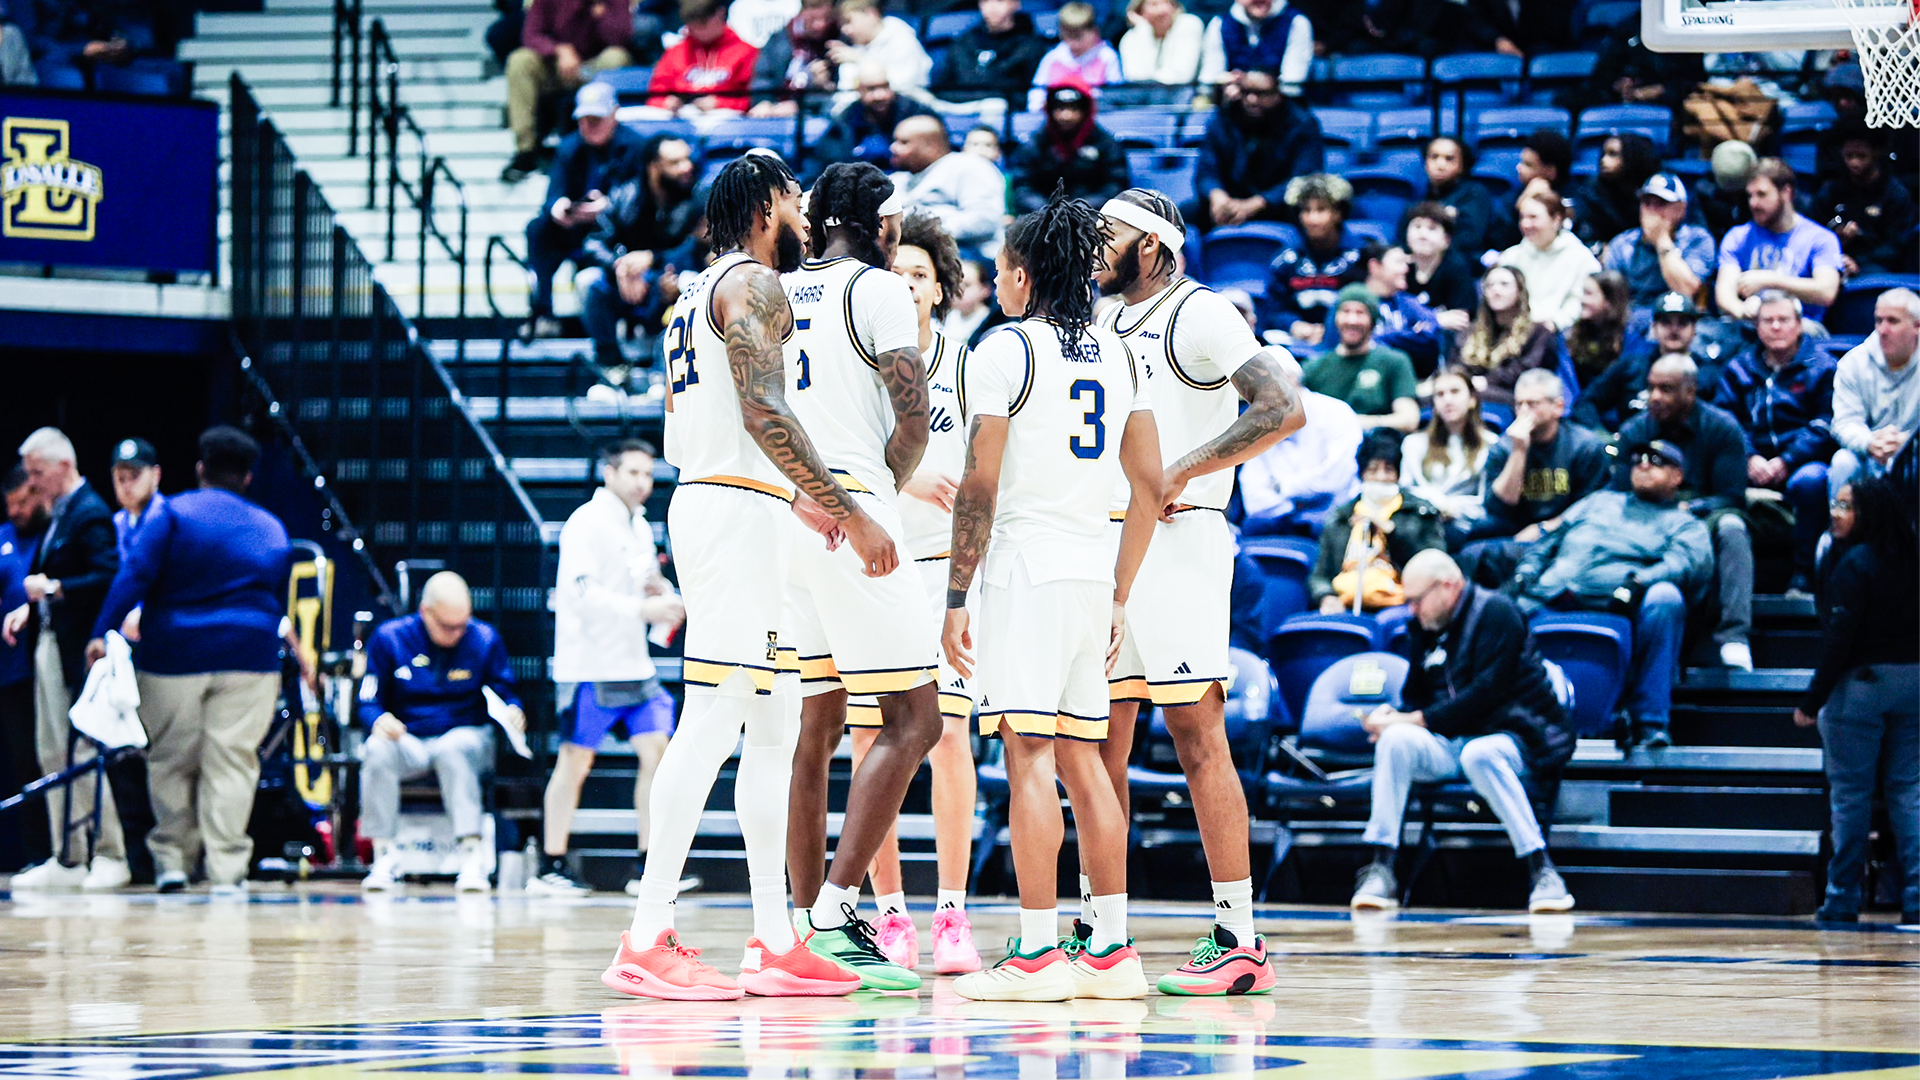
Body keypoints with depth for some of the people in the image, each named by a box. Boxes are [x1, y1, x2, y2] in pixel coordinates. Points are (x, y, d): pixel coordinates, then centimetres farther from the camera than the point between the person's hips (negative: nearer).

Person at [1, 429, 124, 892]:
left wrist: (53, 589, -24)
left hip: (77, 651, -10)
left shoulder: (90, 515, -14)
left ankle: (109, 857, -1)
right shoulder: (57, 515, 17)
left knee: (81, 753, -8)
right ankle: (68, 859, 14)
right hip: (47, 645, 10)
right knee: (52, 754, 10)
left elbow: (109, 578, -22)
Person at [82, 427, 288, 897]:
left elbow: (135, 573, -11)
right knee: (231, 762, 0)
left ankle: (171, 859, 12)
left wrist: (103, 631, -13)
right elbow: (280, 601, 17)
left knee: (171, 760, 9)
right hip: (249, 662, 2)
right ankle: (227, 870, -4)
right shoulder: (272, 529, 11)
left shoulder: (171, 514, -2)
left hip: (174, 657, -2)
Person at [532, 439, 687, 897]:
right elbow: (582, 591, -21)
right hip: (592, 665, -8)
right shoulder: (587, 524, -11)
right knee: (575, 761, -3)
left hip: (634, 665, 8)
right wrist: (641, 608, -27)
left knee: (656, 751, -1)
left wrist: (664, 598, 7)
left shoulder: (640, 526, 16)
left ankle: (648, 870, 2)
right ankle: (550, 870, 3)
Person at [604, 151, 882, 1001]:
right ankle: (646, 943, -17)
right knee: (712, 724, -13)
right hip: (740, 512, -11)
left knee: (773, 728, 11)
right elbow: (765, 410, -21)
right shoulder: (753, 284, -8)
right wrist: (849, 513, -24)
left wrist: (802, 503, 31)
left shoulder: (699, 294, 22)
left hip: (704, 499, 11)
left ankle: (775, 944, 11)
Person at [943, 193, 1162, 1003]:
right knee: (1081, 756, 11)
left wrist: (956, 598, -7)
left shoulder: (1004, 351, -6)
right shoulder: (1120, 356, 14)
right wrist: (1120, 597, 20)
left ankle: (1037, 954, -13)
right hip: (1094, 565, 7)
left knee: (1028, 754, -8)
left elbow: (980, 488, -10)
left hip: (1025, 563, -7)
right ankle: (1111, 950, 10)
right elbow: (1150, 486, 14)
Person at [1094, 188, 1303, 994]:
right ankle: (1094, 929, 17)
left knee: (1197, 735, -11)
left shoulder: (1198, 316, -7)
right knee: (1099, 740, 10)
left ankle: (1238, 940, -12)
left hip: (1177, 539, -9)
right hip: (1105, 546, 9)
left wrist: (1180, 473, -17)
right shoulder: (1105, 327, 19)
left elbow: (1284, 409, -19)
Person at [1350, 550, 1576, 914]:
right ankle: (1381, 868, -26)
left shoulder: (1495, 613, -8)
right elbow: (1416, 696, 19)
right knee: (1396, 739, -24)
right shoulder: (1423, 625, 15)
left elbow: (1486, 695, -18)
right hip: (1448, 746, 6)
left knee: (1478, 754, -39)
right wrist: (1394, 716, -5)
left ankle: (1540, 869, -35)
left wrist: (1415, 720, -17)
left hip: (1509, 738, -6)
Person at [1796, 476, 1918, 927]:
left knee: (1849, 793, 1)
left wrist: (1813, 701, -11)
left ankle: (1842, 901, 5)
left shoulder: (1854, 564, -13)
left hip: (1861, 683, -6)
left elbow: (1838, 638, -15)